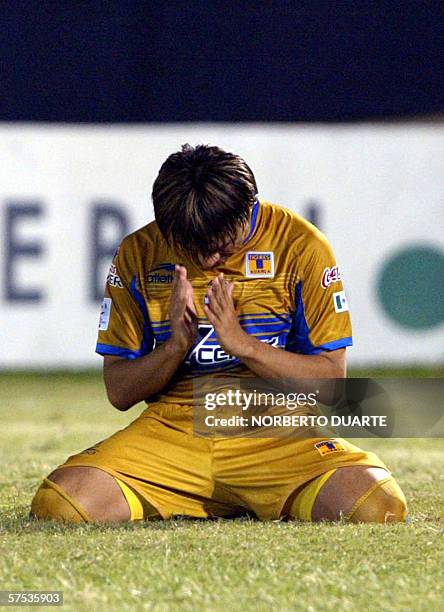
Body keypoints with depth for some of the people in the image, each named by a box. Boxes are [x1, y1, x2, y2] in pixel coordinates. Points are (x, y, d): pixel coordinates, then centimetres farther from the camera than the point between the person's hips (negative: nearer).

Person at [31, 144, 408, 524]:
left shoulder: (300, 246, -3)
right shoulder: (139, 254, 3)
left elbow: (331, 376, -4)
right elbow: (119, 392, 4)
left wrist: (242, 343, -18)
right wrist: (176, 346, -15)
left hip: (276, 434, -1)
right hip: (171, 430, 1)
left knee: (377, 506, -31)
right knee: (58, 503, -27)